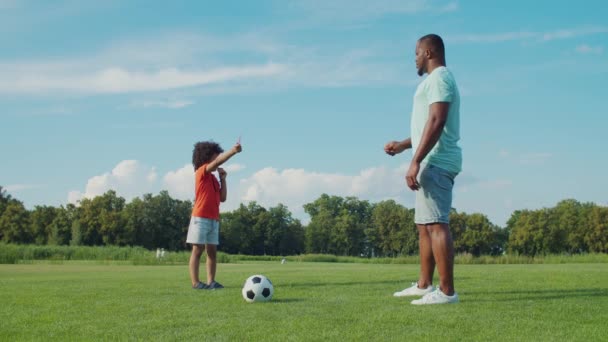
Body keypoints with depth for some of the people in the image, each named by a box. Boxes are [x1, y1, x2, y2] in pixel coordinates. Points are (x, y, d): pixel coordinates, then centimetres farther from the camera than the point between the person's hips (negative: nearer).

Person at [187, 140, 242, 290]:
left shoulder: (213, 178, 18)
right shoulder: (201, 172, -4)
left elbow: (222, 198, 13)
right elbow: (218, 162, -22)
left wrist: (223, 179, 6)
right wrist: (233, 151, -28)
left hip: (214, 219, 8)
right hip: (201, 217, -8)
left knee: (212, 251, 5)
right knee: (198, 249, -6)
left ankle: (211, 281, 6)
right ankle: (195, 282, -6)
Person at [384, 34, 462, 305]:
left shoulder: (439, 78, -9)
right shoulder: (438, 80, 23)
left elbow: (436, 122, -21)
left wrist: (415, 162, -24)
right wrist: (402, 145, 33)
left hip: (435, 162, -11)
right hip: (434, 163, 11)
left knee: (436, 224, -13)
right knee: (424, 224, 14)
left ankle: (446, 291, -13)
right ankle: (424, 284, 21)